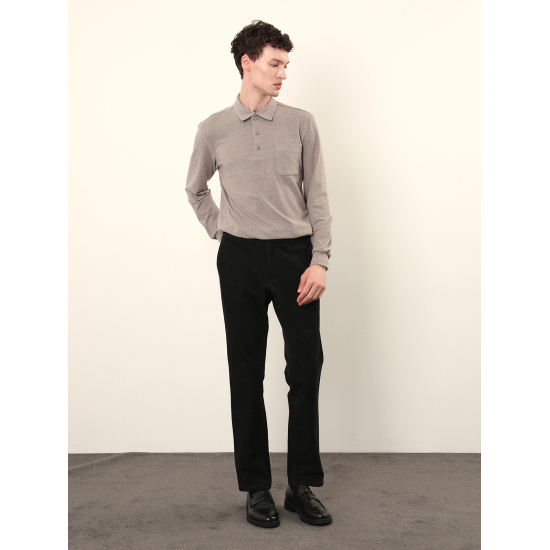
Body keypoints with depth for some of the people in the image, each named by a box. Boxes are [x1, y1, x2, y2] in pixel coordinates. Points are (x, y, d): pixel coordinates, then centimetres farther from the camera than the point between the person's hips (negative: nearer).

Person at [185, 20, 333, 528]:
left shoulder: (301, 124, 3)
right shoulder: (214, 130, 4)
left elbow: (318, 197, 1)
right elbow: (195, 189, 20)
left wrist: (320, 261, -7)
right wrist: (219, 230, 9)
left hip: (295, 255, 0)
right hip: (240, 258, 1)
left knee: (306, 367, -1)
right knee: (246, 372, 5)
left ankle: (303, 485, 15)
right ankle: (256, 487, 18)